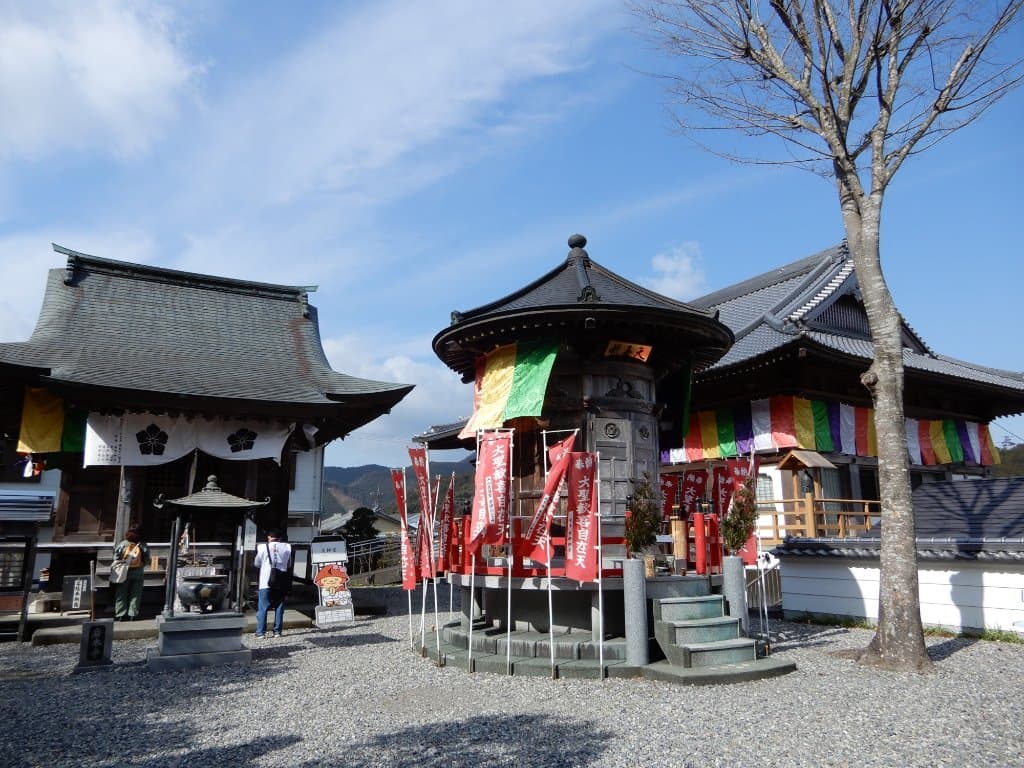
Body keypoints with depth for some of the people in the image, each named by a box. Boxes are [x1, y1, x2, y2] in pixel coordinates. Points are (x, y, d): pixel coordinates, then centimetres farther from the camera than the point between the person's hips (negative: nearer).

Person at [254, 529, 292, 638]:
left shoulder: (263, 548, -6)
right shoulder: (287, 547, 1)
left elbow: (256, 563, 7)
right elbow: (289, 564, 11)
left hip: (266, 583, -2)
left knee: (262, 608, 4)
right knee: (279, 607, 10)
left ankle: (261, 632, 2)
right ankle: (278, 631, 10)